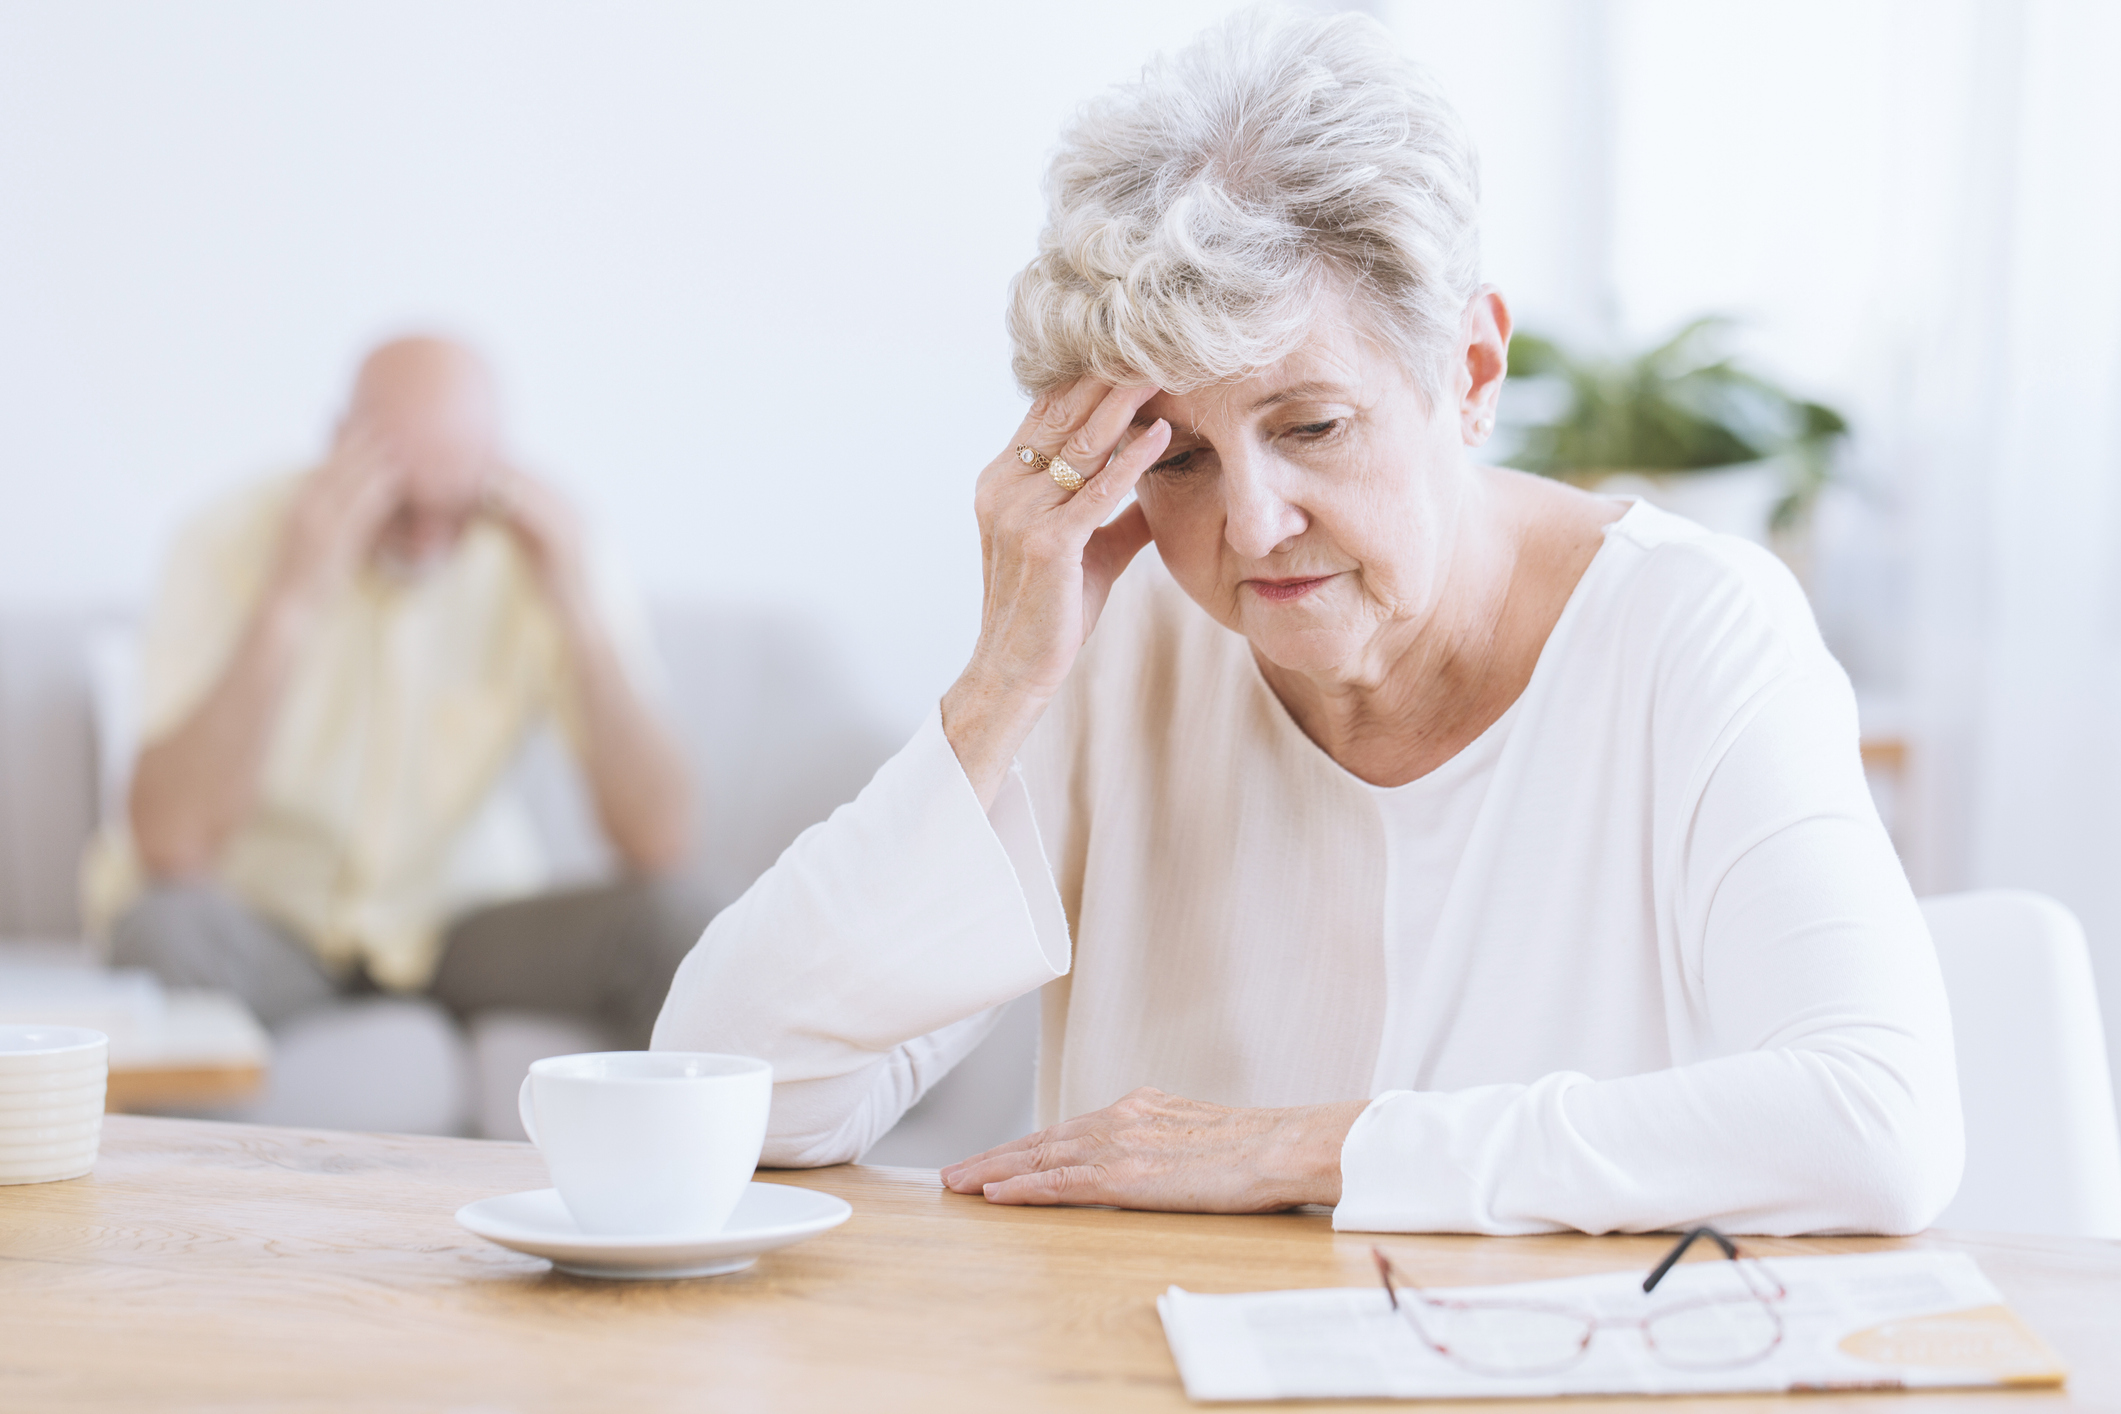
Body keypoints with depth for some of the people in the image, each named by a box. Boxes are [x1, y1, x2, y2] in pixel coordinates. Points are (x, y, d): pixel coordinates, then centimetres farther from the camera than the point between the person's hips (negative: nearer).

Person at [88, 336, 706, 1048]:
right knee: (160, 931, -34)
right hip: (264, 910, -2)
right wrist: (289, 606, -35)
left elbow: (656, 846, -19)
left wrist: (576, 607, -28)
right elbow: (168, 847, -30)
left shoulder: (541, 548, -13)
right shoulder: (235, 546, -18)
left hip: (463, 910, 2)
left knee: (670, 929, -23)